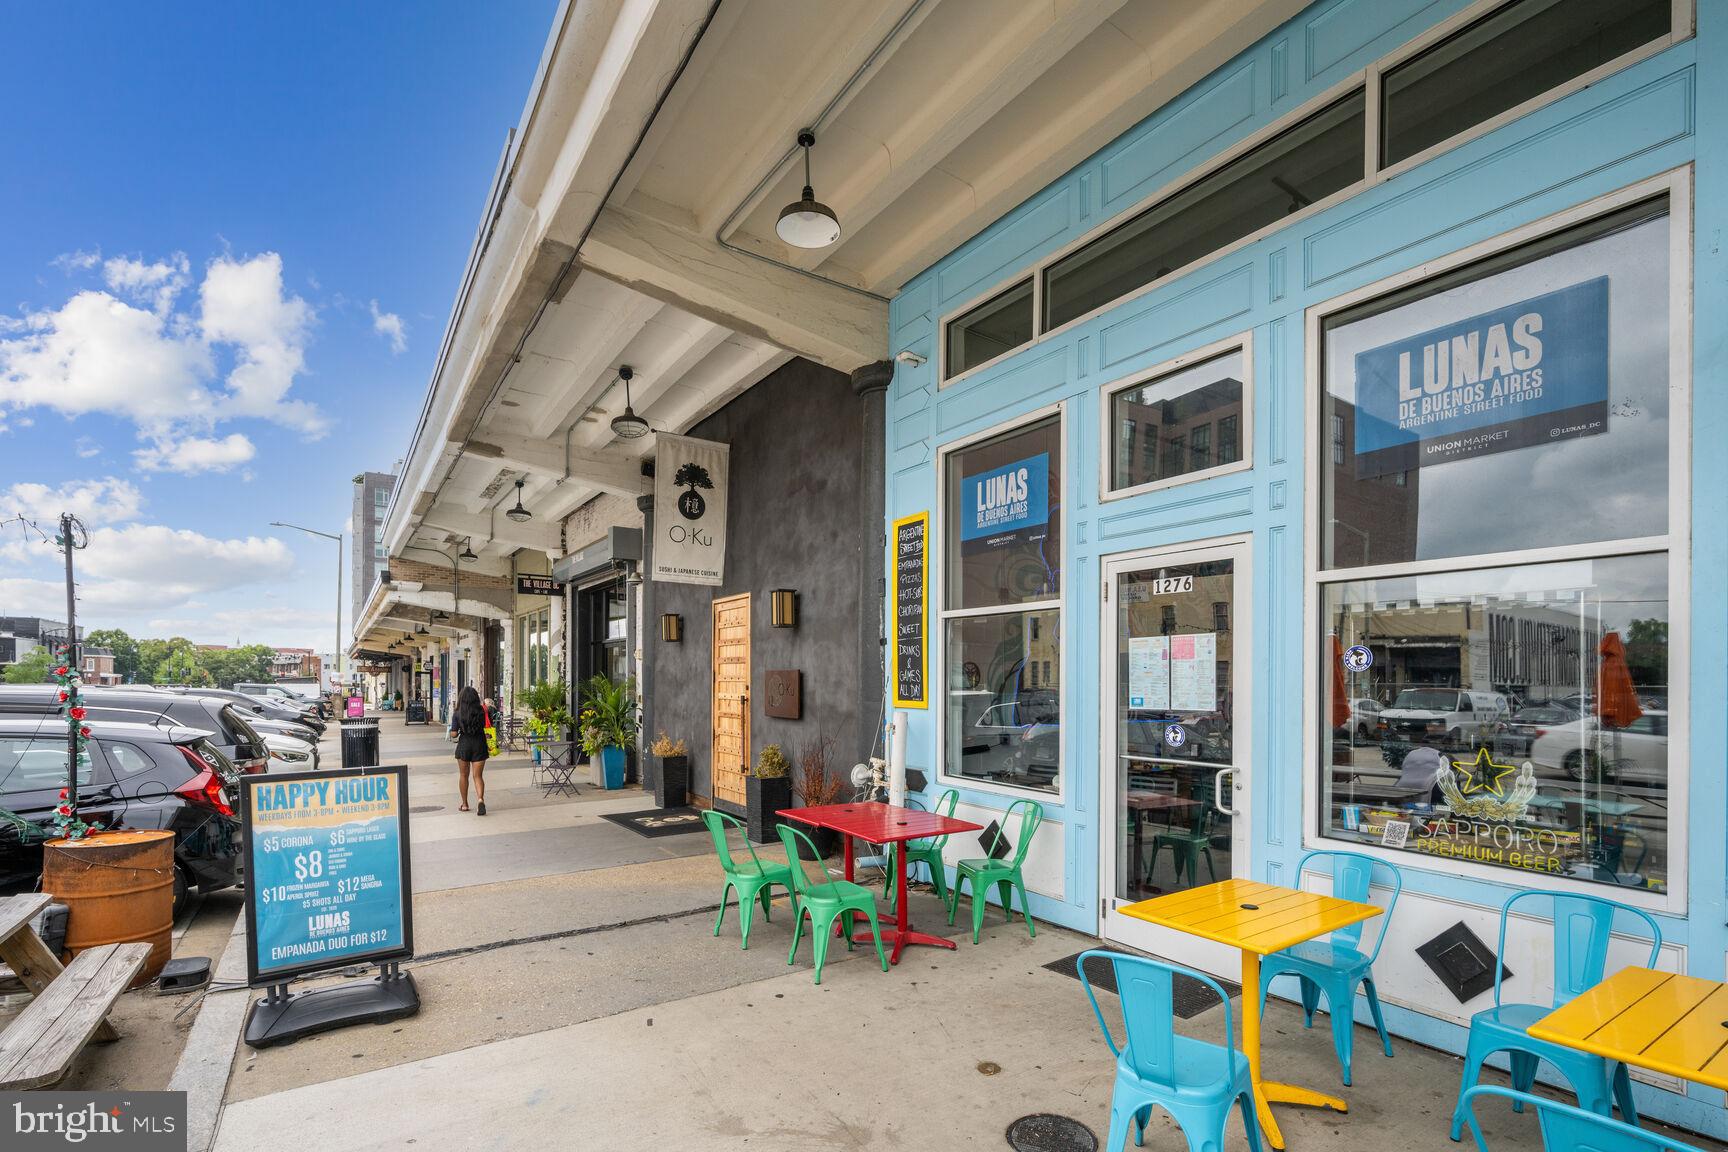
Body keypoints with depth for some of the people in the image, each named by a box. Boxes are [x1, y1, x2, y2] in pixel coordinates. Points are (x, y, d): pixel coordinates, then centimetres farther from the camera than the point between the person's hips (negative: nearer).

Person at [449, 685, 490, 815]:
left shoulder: (457, 713, -8)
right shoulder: (482, 711, -7)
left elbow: (454, 734, -7)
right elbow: (491, 726, 0)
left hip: (463, 745, 0)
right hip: (479, 745, 0)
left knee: (463, 775, 16)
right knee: (478, 776, 4)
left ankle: (464, 804, 24)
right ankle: (480, 799, -19)